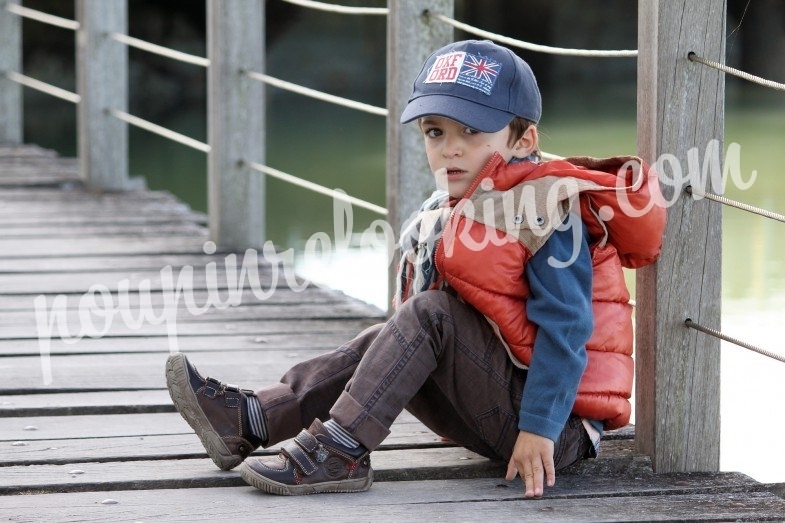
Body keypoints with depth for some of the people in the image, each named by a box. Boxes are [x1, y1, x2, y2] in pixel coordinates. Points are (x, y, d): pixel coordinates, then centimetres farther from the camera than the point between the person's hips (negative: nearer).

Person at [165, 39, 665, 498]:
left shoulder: (550, 217, -15)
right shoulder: (449, 218, 12)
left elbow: (565, 329, -21)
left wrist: (538, 428, -25)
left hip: (556, 426, -9)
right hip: (492, 418, 9)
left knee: (430, 314, -19)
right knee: (386, 344, 3)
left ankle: (340, 449, -25)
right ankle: (246, 420, -5)